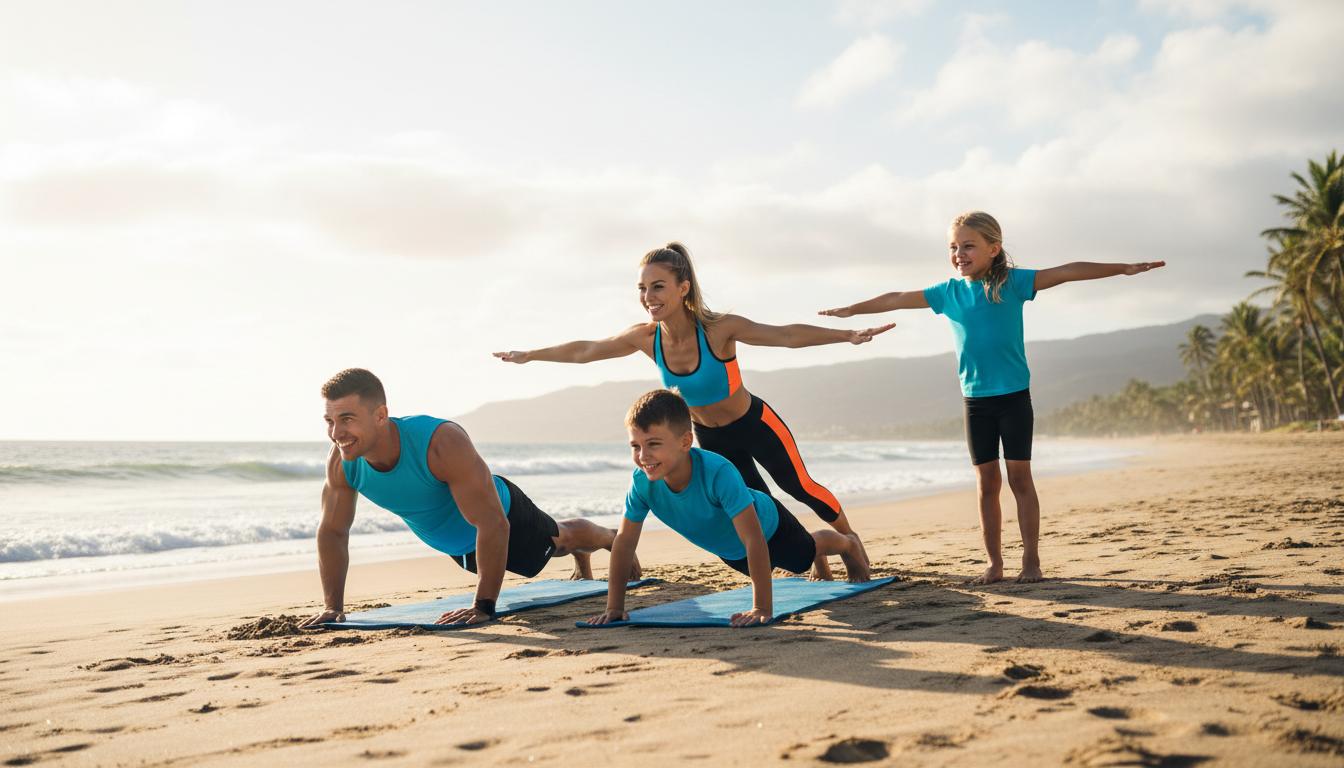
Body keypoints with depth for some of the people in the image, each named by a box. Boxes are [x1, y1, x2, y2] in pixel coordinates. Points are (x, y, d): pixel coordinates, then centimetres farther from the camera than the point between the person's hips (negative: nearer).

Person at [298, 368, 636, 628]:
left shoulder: (441, 442, -47)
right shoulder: (341, 462, -30)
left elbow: (493, 524, -47)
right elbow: (332, 532, -13)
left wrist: (484, 607, -47)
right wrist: (332, 607, -19)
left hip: (504, 516, -6)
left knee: (559, 540, 25)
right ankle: (582, 562, 69)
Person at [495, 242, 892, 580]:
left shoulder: (719, 329, -32)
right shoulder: (645, 337, -20)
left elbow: (787, 335, -36)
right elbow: (583, 351, -5)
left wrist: (849, 335, -46)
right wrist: (528, 355, 4)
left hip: (755, 425, -4)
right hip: (710, 438, 4)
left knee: (800, 487, 10)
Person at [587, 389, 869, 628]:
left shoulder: (718, 472, -49)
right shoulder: (642, 481, -35)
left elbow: (754, 540, -48)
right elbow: (624, 541, -23)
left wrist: (762, 608, -49)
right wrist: (614, 607, -24)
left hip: (766, 525, -4)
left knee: (807, 552, 27)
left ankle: (849, 544, 61)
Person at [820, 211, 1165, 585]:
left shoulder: (1012, 282, -5)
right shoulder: (948, 291, 5)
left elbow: (1066, 272, -11)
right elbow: (898, 299, 14)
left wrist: (1122, 269, -17)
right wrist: (852, 309, 22)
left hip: (1014, 396, -3)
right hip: (975, 400, 3)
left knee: (1020, 478, 2)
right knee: (987, 483, 7)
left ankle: (1031, 560, 9)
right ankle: (994, 564, 13)